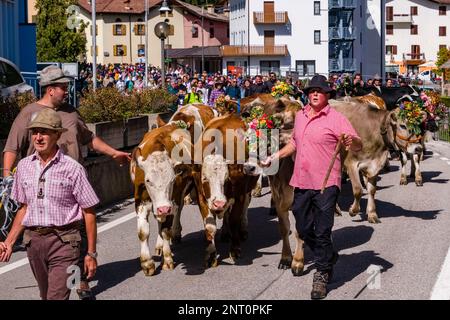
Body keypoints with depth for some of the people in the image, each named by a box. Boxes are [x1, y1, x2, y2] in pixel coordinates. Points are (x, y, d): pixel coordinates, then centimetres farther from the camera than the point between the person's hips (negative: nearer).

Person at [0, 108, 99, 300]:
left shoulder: (72, 168, -8)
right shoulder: (24, 166, 7)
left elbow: (89, 212, -4)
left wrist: (91, 253, -5)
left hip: (63, 241, -5)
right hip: (33, 241, 5)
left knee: (57, 296, -14)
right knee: (45, 295, 16)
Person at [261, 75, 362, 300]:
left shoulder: (336, 118, -8)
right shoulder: (300, 116, 12)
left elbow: (359, 146, -15)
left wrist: (351, 141, -37)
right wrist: (276, 156, 22)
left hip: (326, 184, -7)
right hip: (301, 182, 7)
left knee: (322, 232, -3)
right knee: (303, 229, 15)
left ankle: (322, 275, 11)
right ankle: (328, 257, 38)